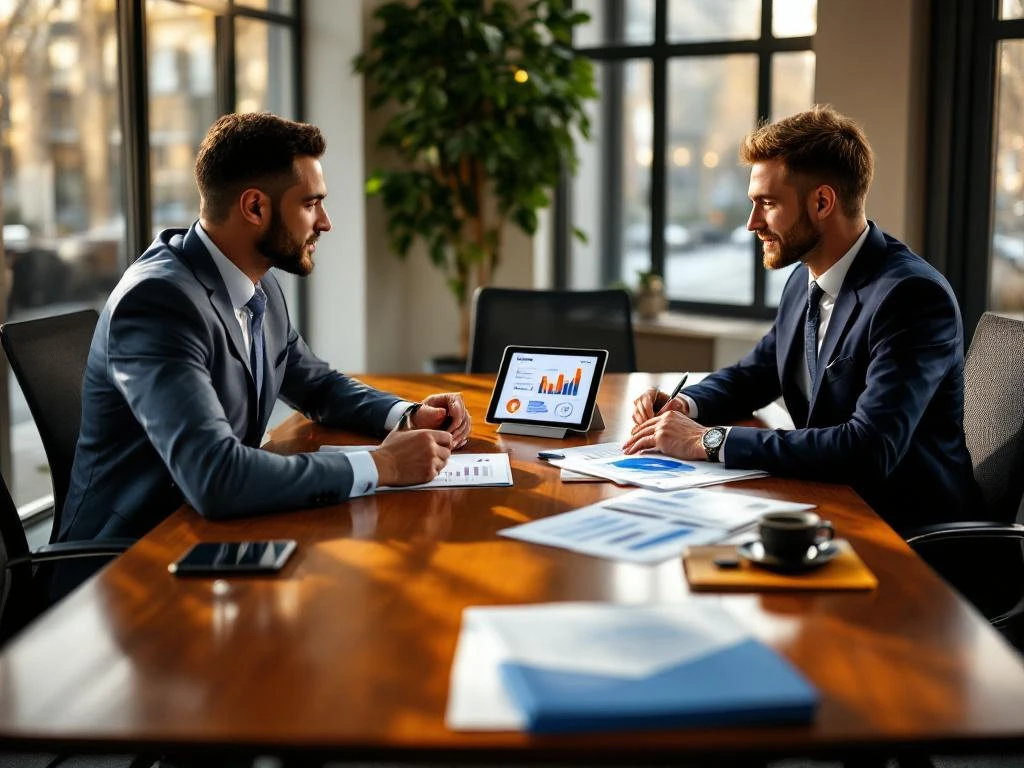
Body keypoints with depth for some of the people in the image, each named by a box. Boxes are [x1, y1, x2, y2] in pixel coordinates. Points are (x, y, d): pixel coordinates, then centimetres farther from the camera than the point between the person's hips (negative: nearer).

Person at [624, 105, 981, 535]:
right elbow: (752, 375, 21)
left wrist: (709, 440, -28)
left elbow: (870, 449, -32)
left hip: (907, 528, -7)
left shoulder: (913, 296, -21)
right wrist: (685, 405, -2)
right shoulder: (805, 281, 5)